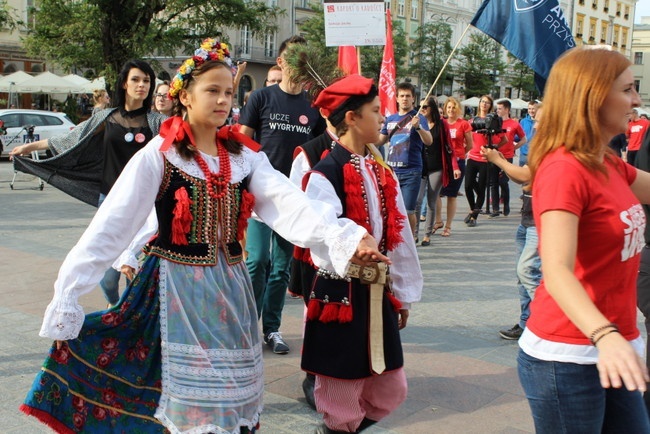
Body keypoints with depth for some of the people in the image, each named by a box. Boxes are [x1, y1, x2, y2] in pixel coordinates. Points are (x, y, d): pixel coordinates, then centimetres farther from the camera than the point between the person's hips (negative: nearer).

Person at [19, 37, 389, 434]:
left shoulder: (245, 155, 2)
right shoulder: (158, 155, -9)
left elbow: (289, 202, -12)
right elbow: (110, 226, -13)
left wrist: (347, 237, -28)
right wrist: (67, 295, -18)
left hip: (231, 285, 4)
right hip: (178, 286, -4)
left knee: (232, 392, 13)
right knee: (187, 398, 4)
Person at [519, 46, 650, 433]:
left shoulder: (609, 165, 8)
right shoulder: (564, 169, -20)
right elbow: (558, 272, -31)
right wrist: (605, 335, -44)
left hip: (611, 350, 9)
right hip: (567, 358, -9)